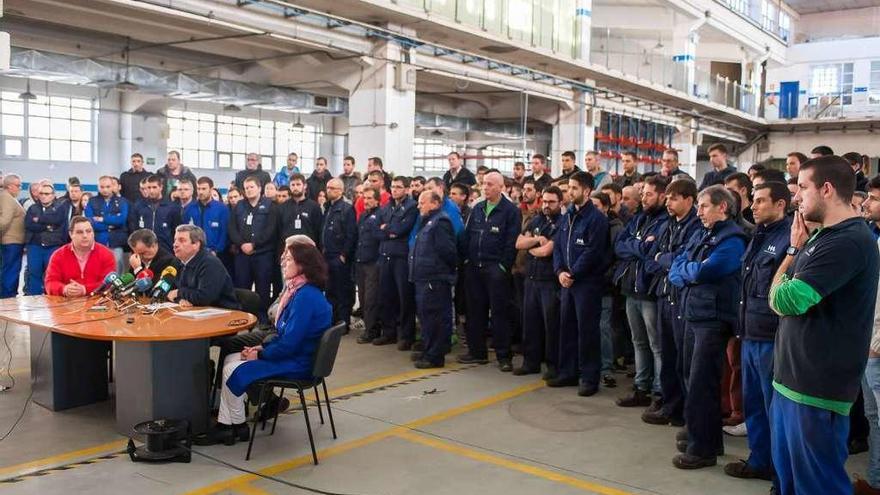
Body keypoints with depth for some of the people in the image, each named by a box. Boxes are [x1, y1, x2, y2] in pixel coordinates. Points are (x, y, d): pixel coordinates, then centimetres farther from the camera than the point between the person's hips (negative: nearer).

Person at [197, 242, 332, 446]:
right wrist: (263, 347, 4)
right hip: (290, 353, 11)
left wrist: (260, 354, -12)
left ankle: (239, 426, 9)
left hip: (297, 364, -11)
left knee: (234, 371, -12)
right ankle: (225, 425, 7)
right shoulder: (299, 291, 10)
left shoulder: (306, 297, -23)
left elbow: (290, 343, -25)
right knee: (230, 359, 8)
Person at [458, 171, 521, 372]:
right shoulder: (477, 209, 13)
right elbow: (467, 235, 16)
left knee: (499, 312, -2)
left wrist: (504, 266, -13)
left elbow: (512, 242, -10)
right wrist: (467, 259, 8)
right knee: (475, 310, 11)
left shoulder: (511, 211, -6)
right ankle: (477, 351, 22)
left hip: (496, 270, -6)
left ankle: (504, 356, 6)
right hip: (474, 267, 6)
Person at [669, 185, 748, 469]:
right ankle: (698, 434, 30)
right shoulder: (700, 235, 15)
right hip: (693, 314, 8)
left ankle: (703, 448, 7)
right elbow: (675, 270, 9)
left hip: (713, 318, -8)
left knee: (701, 383, -3)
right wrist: (691, 274, -11)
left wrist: (685, 269, -2)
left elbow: (703, 271, -22)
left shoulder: (732, 239, -11)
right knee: (692, 378, 15)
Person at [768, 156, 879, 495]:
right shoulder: (822, 236, 12)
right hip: (792, 377, 10)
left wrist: (793, 250, -6)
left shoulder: (849, 241, -20)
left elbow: (783, 300, -20)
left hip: (817, 387, -10)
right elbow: (780, 295, 13)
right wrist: (796, 248, 4)